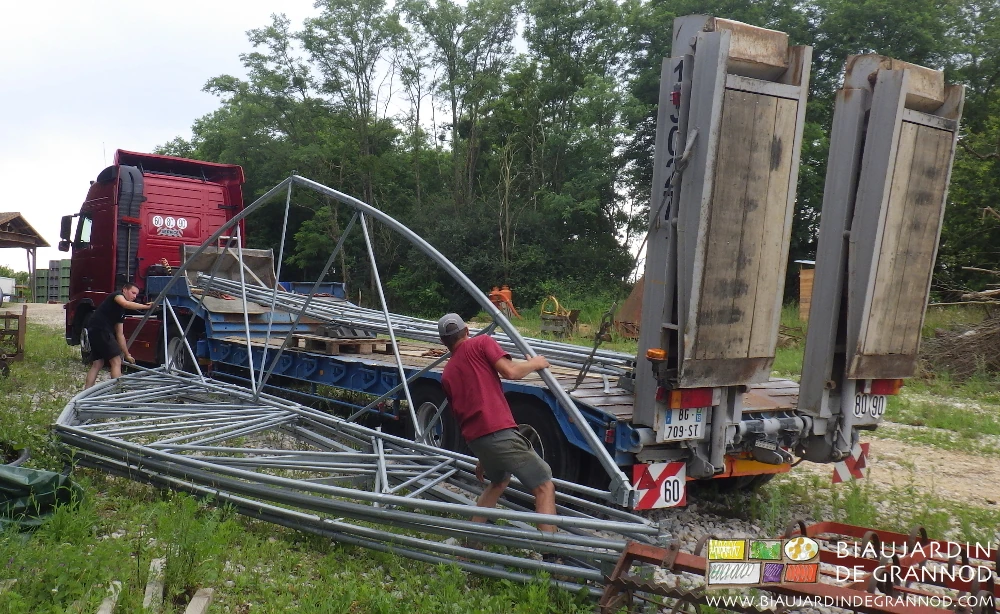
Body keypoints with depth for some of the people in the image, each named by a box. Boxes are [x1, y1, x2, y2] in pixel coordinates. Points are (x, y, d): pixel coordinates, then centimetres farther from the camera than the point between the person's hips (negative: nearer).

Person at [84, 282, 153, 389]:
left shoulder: (121, 312, 24)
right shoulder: (117, 295, 2)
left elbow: (120, 335, 24)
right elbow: (126, 304, -25)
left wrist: (127, 355, 23)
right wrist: (146, 306, -27)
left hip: (93, 332, 10)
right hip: (100, 329, -10)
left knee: (97, 363, 15)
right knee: (116, 361, -8)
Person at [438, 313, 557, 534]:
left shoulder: (447, 374, 23)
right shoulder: (481, 343, 5)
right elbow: (510, 372, -10)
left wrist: (482, 458, 35)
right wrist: (534, 363, 10)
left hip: (474, 439, 7)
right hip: (499, 432, -7)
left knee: (498, 481, 33)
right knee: (545, 487, -3)